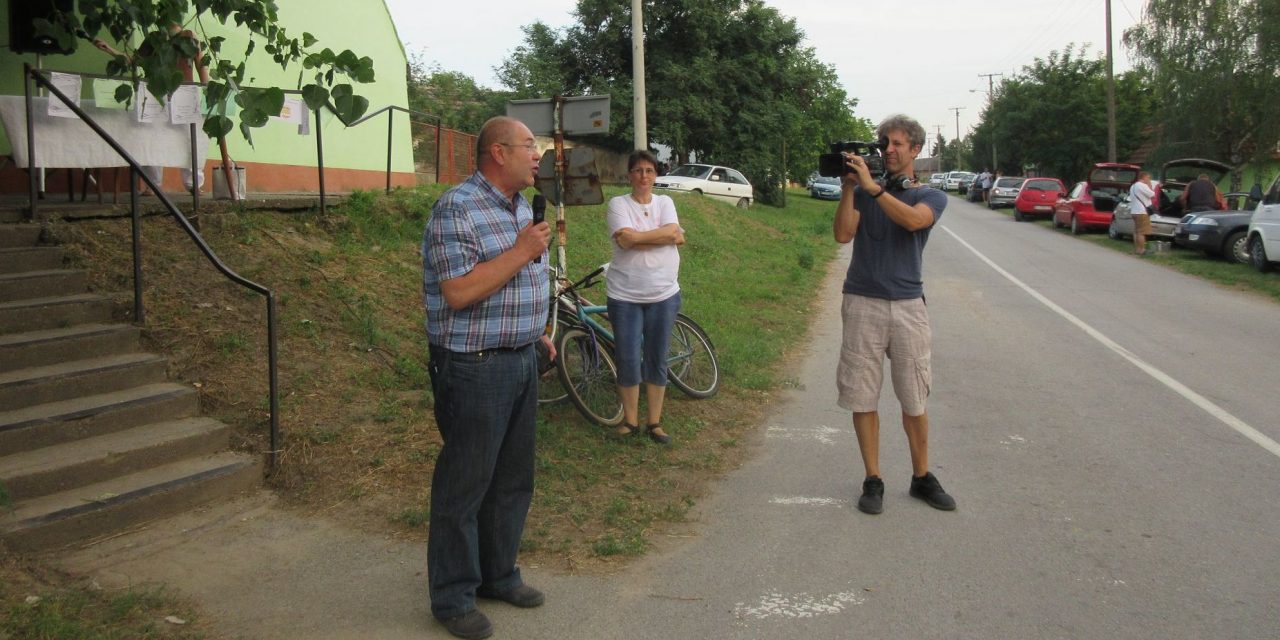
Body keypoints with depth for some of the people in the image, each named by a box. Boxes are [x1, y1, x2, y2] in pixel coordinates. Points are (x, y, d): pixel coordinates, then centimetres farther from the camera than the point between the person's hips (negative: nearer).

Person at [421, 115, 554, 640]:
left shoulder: (520, 207, 12)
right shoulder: (457, 210, -17)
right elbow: (459, 292, -25)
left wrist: (536, 331, 19)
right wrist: (522, 252, -21)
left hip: (521, 361, 9)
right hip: (474, 366, -9)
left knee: (513, 479, 17)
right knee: (464, 484, 2)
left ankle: (498, 574, 33)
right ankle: (452, 597, 16)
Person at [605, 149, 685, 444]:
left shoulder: (665, 202, 9)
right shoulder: (618, 204, -1)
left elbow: (673, 232, -9)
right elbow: (625, 238, -18)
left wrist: (638, 237, -12)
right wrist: (663, 236, -13)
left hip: (664, 295, 2)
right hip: (625, 295, -2)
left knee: (657, 361, 8)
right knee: (628, 361, 2)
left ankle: (654, 422, 18)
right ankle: (630, 420, 18)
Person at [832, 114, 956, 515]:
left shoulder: (930, 196, 7)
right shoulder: (862, 193, 10)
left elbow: (913, 219, -17)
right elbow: (842, 234, -6)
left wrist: (872, 186, -21)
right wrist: (848, 188, -11)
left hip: (907, 305, 0)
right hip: (862, 304, 1)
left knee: (914, 400, 5)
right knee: (863, 396, 2)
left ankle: (922, 477, 19)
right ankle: (873, 480, 12)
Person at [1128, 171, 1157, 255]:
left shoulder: (1133, 186, 17)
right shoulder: (1143, 186, -14)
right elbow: (1152, 195, -11)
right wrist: (1150, 185, -2)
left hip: (1134, 211, 10)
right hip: (1142, 212, -10)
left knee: (1136, 232, 12)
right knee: (1142, 232, -9)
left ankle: (1136, 249, 15)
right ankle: (1141, 250, -11)